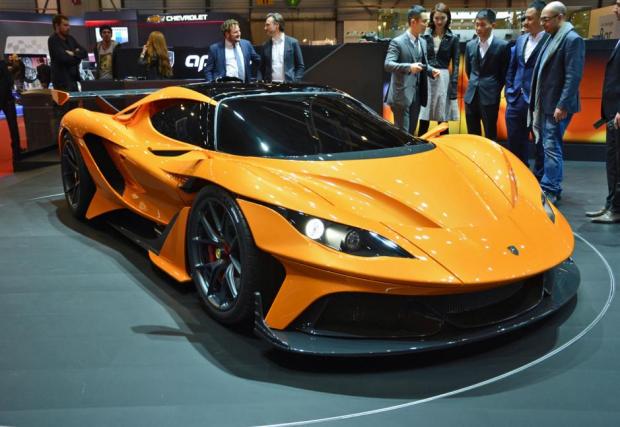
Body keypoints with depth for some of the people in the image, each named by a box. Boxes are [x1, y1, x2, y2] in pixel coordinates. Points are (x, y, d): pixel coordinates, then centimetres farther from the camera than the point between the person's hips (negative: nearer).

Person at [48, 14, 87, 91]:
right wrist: (77, 57, -3)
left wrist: (74, 54, -10)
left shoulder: (70, 38, 15)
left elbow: (84, 53, 9)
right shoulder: (53, 40, -8)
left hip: (73, 79, 8)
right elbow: (64, 58, -20)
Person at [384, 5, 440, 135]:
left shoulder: (423, 42, 14)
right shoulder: (397, 42, -11)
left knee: (411, 132, 14)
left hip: (417, 95, 8)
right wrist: (409, 67, -36)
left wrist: (431, 70, 1)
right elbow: (387, 64, -21)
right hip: (401, 96, -8)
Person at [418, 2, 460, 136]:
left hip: (443, 79, -1)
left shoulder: (453, 38, 3)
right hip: (425, 78, 1)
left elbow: (455, 64, 1)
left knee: (442, 121, 4)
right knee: (423, 120, 0)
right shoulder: (425, 36, 7)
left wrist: (453, 89, -7)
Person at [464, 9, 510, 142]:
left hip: (490, 97, -5)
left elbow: (504, 73, 0)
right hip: (471, 96, 5)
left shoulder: (502, 46, -8)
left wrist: (494, 90, 3)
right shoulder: (470, 45, 7)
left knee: (490, 136, 2)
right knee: (472, 135, 11)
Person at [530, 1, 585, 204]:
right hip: (545, 104, 9)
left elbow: (573, 76, -18)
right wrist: (536, 101, 13)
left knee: (551, 147, -5)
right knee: (541, 145, 16)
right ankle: (539, 181, 28)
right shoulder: (552, 38, 14)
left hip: (557, 105, -9)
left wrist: (562, 105, -21)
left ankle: (550, 191, 1)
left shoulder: (572, 39, -12)